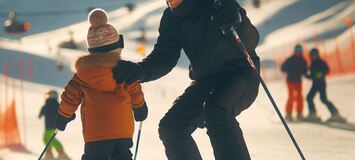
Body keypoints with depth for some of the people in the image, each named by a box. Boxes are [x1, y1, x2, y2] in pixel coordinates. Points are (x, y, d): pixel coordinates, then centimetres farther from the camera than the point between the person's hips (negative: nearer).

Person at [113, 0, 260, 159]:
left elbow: (251, 42, -25)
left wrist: (237, 22, -47)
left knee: (215, 110, -35)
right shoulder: (171, 18, -2)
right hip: (205, 80, 7)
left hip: (240, 74, -6)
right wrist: (140, 70, -25)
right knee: (171, 127, -6)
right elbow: (164, 58, -5)